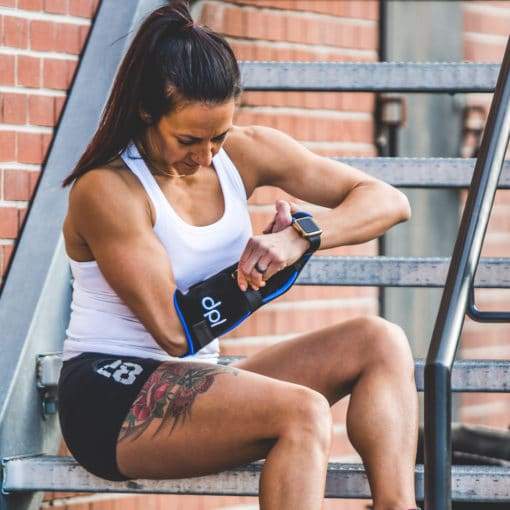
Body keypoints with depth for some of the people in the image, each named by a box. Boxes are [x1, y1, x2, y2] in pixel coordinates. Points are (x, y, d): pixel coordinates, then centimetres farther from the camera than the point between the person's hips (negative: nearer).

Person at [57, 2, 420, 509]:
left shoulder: (245, 153, 5)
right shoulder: (105, 191, -14)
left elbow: (388, 202, 1)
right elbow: (174, 330, -17)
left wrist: (299, 238, -18)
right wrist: (262, 258, -6)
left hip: (194, 385, 8)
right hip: (110, 400, -8)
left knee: (379, 342, -11)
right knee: (303, 413, -31)